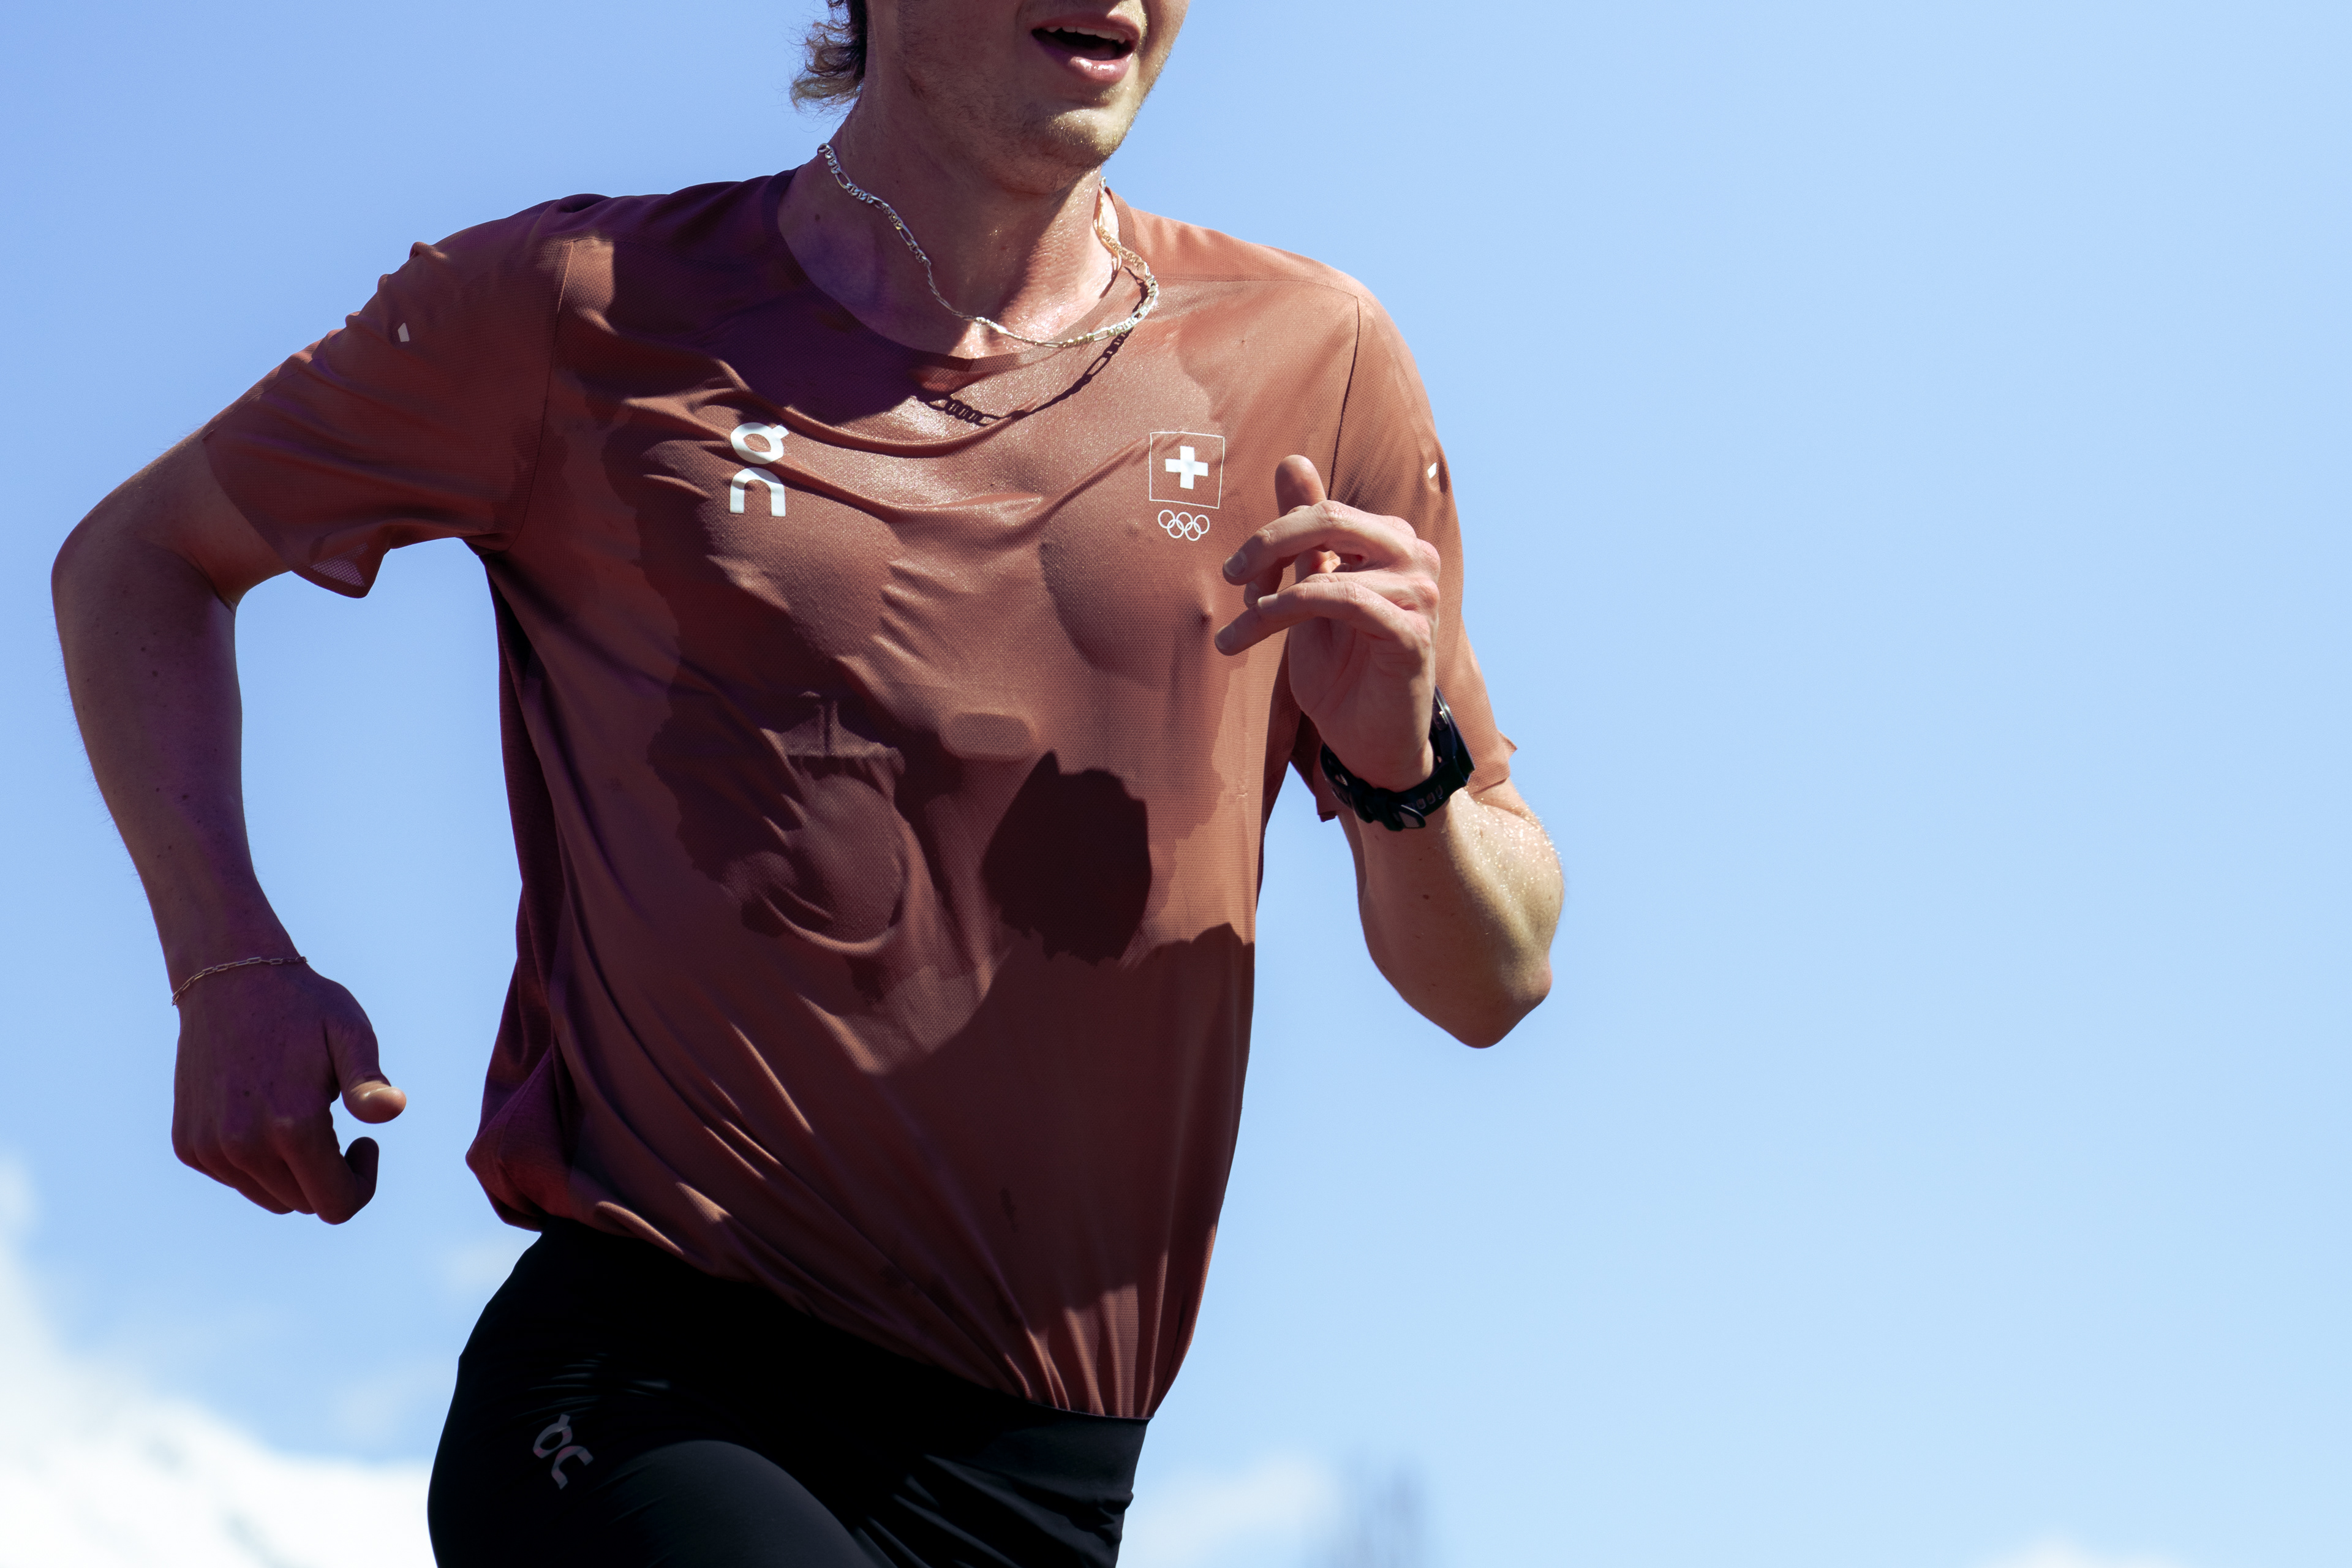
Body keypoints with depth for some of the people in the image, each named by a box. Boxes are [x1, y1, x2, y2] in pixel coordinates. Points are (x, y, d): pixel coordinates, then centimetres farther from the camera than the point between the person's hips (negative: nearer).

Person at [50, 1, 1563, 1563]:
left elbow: (1490, 986, 10)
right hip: (638, 1392, -2)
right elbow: (136, 558, 15)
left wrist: (1400, 771, -13)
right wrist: (230, 965, -1)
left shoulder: (1310, 360, 5)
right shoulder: (582, 308, 1)